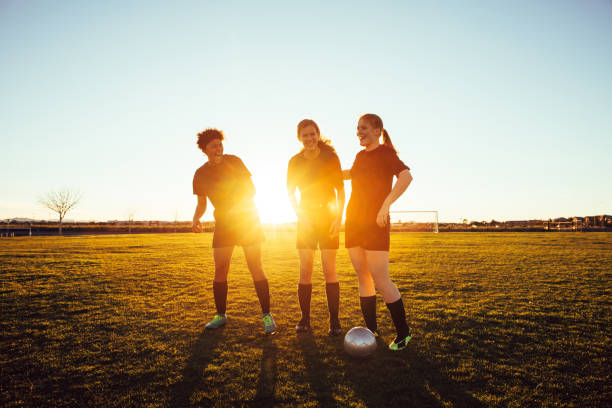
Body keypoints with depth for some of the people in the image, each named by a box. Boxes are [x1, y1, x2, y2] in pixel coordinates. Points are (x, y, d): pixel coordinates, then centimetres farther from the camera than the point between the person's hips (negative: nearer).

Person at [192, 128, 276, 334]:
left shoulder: (233, 161, -3)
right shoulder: (200, 174, 4)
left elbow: (251, 189, -4)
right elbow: (201, 203, 11)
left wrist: (236, 207, -21)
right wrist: (196, 218, -10)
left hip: (247, 218, -3)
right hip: (223, 224, 3)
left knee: (256, 268, -7)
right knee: (220, 270, 0)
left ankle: (267, 315, 2)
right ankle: (221, 315, 16)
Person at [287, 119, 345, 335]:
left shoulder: (330, 158, -1)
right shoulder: (295, 162, 5)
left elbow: (340, 189, -1)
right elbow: (290, 193, 7)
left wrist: (339, 217, -10)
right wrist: (300, 215, -8)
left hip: (328, 216, -2)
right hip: (306, 218, 2)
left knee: (329, 269, -4)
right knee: (305, 270, 0)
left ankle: (334, 320, 5)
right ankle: (304, 319, 10)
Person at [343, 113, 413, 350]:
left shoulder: (385, 152, -6)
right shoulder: (360, 156, 15)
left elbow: (406, 176, -23)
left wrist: (385, 205, -29)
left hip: (375, 224, -7)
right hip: (354, 221, 7)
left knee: (381, 281, -6)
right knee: (363, 278, 10)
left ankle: (403, 332, 11)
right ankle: (371, 329, 21)